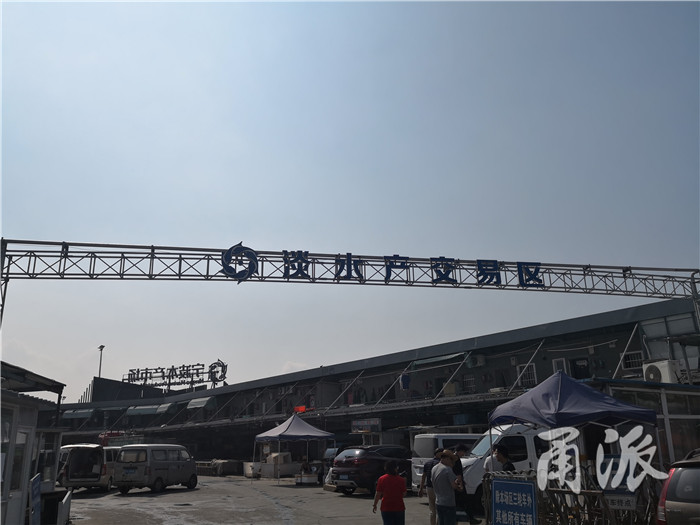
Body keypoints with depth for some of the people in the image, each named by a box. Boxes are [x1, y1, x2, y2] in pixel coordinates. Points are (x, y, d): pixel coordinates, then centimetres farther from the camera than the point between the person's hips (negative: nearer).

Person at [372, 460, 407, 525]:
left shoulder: (381, 479, -7)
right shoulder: (401, 480, -9)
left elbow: (378, 494, -5)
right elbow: (404, 493, -1)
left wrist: (374, 505, 6)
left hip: (386, 508, 0)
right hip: (399, 508, 0)